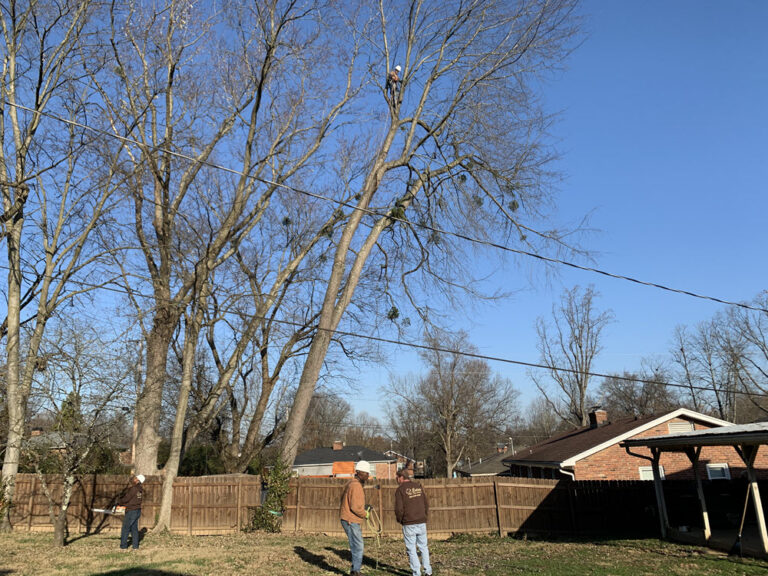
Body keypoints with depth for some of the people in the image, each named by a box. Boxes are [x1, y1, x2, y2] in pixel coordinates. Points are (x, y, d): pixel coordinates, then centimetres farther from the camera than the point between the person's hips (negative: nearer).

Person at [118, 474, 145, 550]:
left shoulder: (133, 489, -18)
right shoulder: (140, 490, 8)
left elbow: (126, 499, -14)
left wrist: (119, 502, 3)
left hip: (131, 511, -8)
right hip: (138, 511, 8)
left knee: (125, 529, 4)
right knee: (134, 528, 13)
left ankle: (123, 546, 9)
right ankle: (135, 546, 14)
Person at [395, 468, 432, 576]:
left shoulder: (400, 490, -9)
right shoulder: (418, 486, 7)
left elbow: (399, 508, -13)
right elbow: (426, 503, 9)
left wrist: (399, 520, 4)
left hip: (409, 524, -5)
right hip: (422, 523, 5)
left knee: (412, 549, 5)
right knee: (423, 547, 15)